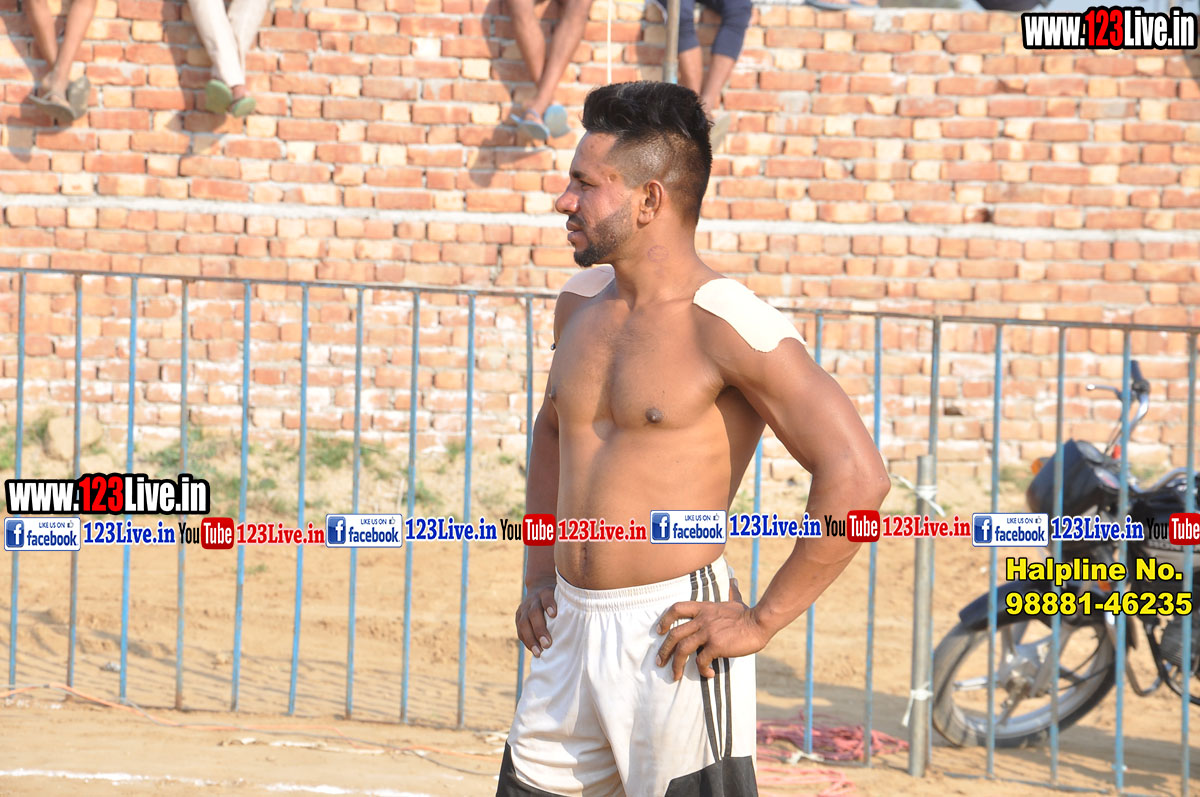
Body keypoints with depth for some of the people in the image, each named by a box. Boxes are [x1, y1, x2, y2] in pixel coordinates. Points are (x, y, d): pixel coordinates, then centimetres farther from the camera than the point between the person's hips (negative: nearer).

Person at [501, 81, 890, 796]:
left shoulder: (728, 326, -14)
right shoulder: (582, 303, 10)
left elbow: (857, 478, -19)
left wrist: (762, 621, -16)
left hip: (673, 642, -7)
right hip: (571, 632, 7)